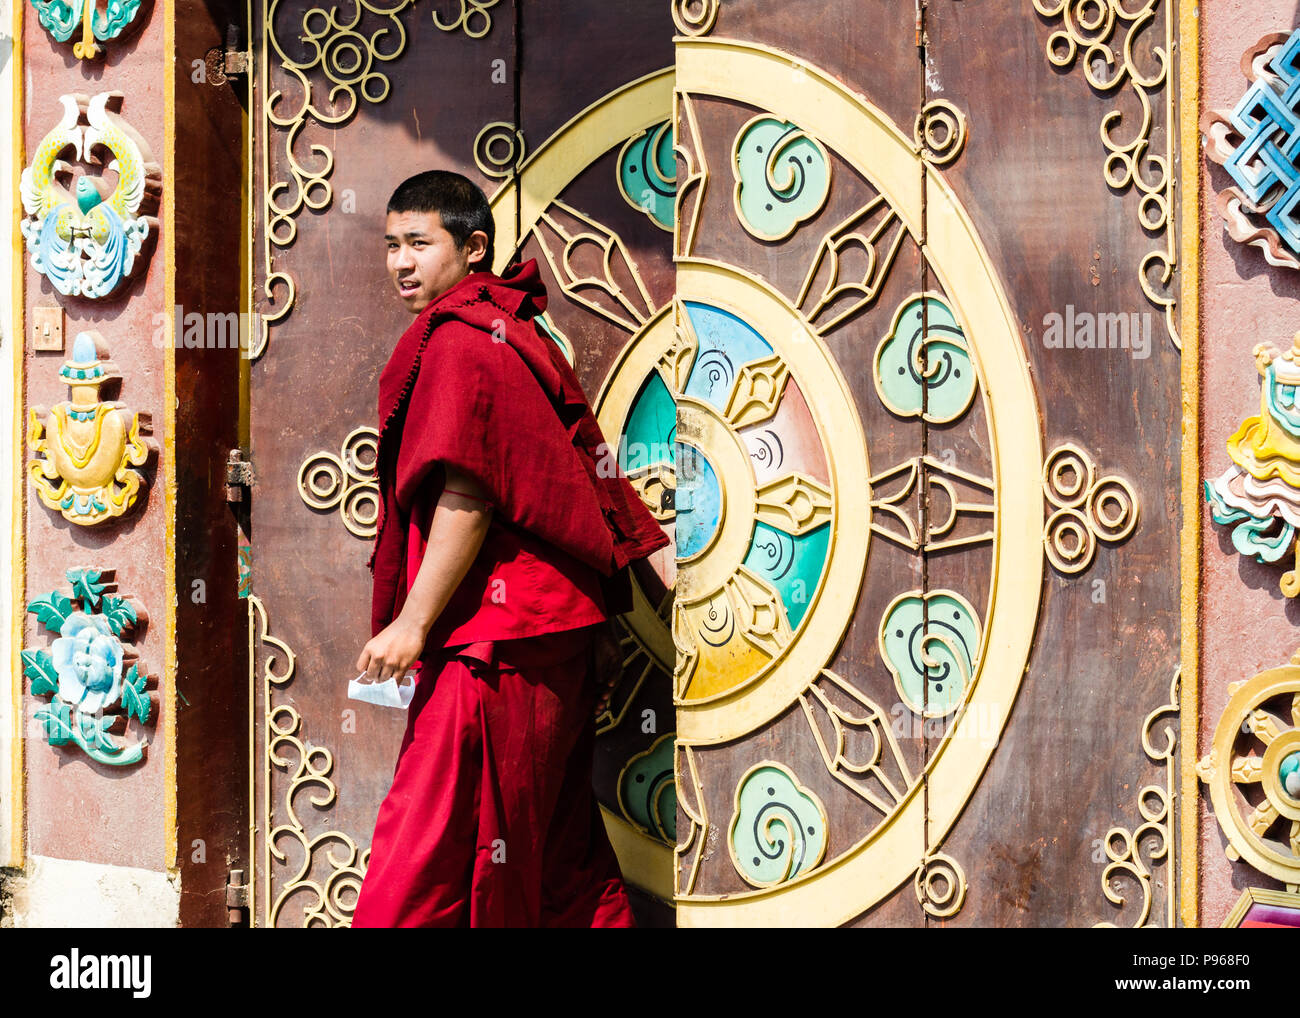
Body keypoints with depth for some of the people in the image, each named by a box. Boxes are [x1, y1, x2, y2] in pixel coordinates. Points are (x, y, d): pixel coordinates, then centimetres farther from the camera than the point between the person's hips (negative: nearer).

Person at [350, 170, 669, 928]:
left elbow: (466, 498, -18)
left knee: (426, 848, -6)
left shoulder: (458, 338, -11)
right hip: (556, 629, 10)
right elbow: (570, 486, 19)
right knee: (556, 850, 14)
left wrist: (413, 622, -16)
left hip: (498, 642, -10)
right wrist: (598, 620, 20)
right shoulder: (516, 331, 18)